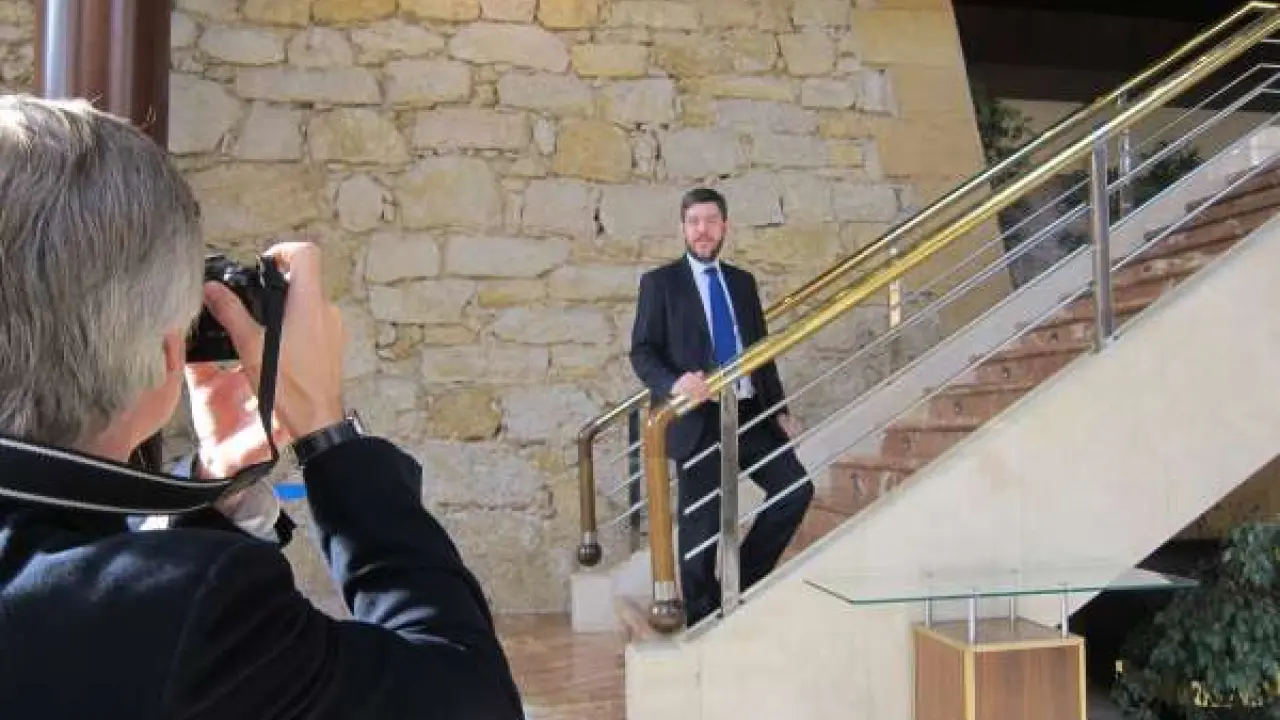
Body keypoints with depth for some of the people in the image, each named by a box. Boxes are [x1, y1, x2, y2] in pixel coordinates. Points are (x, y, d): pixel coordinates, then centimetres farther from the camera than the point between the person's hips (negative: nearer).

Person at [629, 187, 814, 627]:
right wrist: (674, 384, -24)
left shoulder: (743, 282, 15)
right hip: (699, 420, -5)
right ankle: (701, 619, 19)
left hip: (750, 414, 5)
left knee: (797, 488, -5)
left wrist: (780, 410, 11)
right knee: (701, 524, 1)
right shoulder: (659, 283, 1)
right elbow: (641, 352, -5)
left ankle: (742, 578, 15)